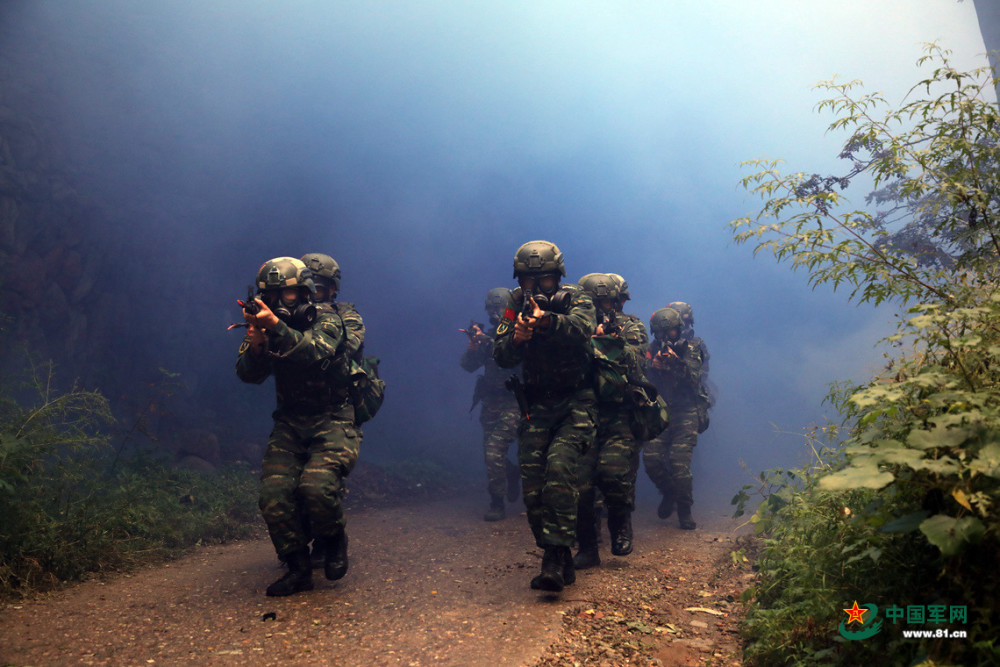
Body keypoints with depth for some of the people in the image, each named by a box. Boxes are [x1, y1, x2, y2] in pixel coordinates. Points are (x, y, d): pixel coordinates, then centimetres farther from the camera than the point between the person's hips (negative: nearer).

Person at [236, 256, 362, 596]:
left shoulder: (326, 321, -9)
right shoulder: (266, 326, 5)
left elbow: (317, 355, -30)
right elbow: (249, 374, -7)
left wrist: (276, 327, -42)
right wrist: (255, 343, -27)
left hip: (332, 422, -4)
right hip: (289, 425, 4)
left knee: (317, 487, -26)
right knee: (274, 493, -15)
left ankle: (335, 539, 6)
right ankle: (298, 568, 4)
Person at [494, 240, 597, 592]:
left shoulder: (576, 300, -5)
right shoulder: (516, 307, 3)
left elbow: (582, 328, -29)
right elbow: (501, 357, -7)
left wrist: (547, 321, -48)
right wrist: (515, 338, -30)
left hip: (576, 402, -4)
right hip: (536, 406, 4)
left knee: (559, 465, -25)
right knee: (532, 486, -2)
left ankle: (556, 557, -18)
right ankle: (561, 563, 10)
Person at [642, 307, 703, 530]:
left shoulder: (690, 349, 2)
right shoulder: (652, 350, 6)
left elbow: (694, 380, -11)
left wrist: (677, 363, -24)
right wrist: (653, 366, -19)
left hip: (684, 414, -2)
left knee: (679, 463, -12)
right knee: (651, 458, -10)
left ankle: (684, 510, 8)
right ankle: (669, 493, 19)